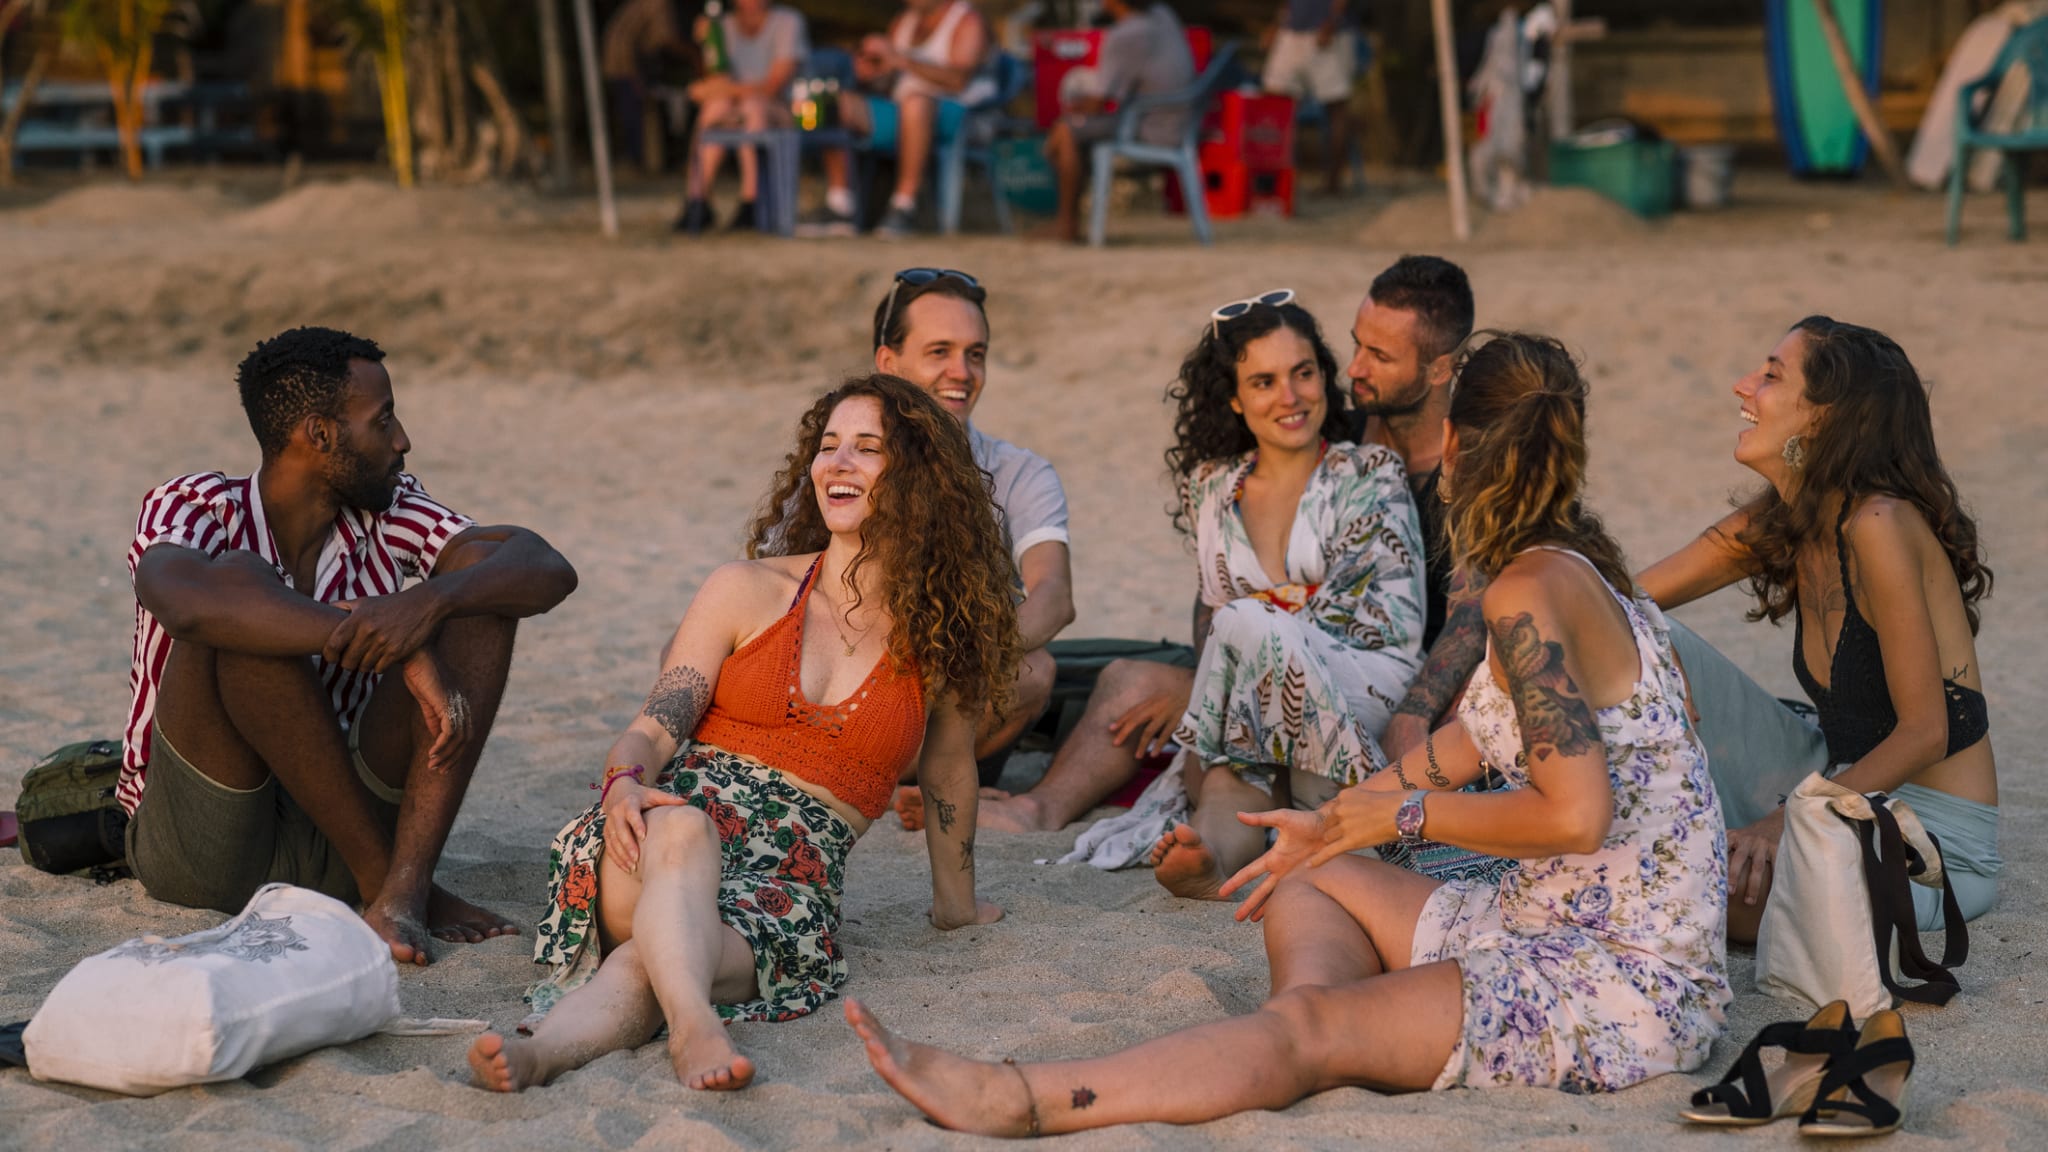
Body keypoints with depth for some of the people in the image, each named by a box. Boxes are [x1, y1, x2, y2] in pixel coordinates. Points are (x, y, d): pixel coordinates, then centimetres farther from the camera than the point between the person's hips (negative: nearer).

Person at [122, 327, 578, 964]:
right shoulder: (195, 506, -9)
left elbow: (549, 570, -9)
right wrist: (401, 650, -37)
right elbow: (184, 603, -34)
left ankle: (403, 889, -27)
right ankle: (386, 880, -19)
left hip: (333, 846, 4)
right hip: (201, 854, -4)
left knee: (478, 583, -10)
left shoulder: (386, 515, 4)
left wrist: (429, 602, -31)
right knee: (241, 582, -26)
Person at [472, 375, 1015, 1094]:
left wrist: (957, 905, 36)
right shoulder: (748, 590, 11)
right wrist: (625, 783, -19)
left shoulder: (942, 637, 12)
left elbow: (948, 765, 26)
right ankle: (695, 1030, -67)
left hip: (793, 883, 0)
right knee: (683, 824, -41)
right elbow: (652, 729, 5)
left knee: (642, 968, -36)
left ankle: (542, 1052, -66)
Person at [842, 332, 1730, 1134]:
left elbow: (1576, 815, -26)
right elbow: (1479, 737, 25)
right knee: (1309, 885, 16)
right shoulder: (1579, 571, 14)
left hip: (1623, 987, -10)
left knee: (1307, 1028, -21)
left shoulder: (1528, 594, -17)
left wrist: (1402, 813, -12)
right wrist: (1335, 826, 30)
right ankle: (1313, 1069, -11)